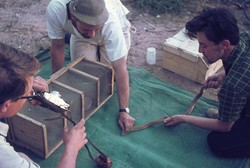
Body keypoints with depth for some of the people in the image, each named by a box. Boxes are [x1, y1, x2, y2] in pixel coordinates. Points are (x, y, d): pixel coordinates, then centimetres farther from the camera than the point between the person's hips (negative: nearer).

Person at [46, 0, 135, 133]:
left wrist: (124, 110, -37)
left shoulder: (110, 22, -45)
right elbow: (57, 47, -23)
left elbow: (120, 69, -40)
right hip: (80, 35, 2)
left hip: (116, 30, -1)